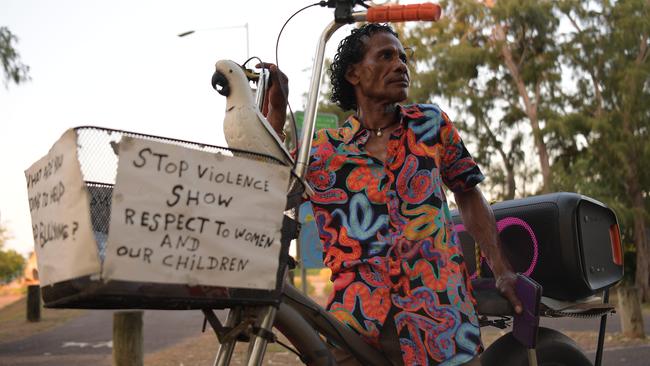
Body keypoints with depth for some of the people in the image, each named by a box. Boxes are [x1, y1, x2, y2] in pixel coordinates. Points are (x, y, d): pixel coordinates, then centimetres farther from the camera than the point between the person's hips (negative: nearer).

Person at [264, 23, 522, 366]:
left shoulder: (430, 123, 11)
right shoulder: (321, 149, 6)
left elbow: (468, 195, 16)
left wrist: (501, 270, 7)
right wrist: (276, 110, -6)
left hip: (442, 307, 1)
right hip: (360, 309, -1)